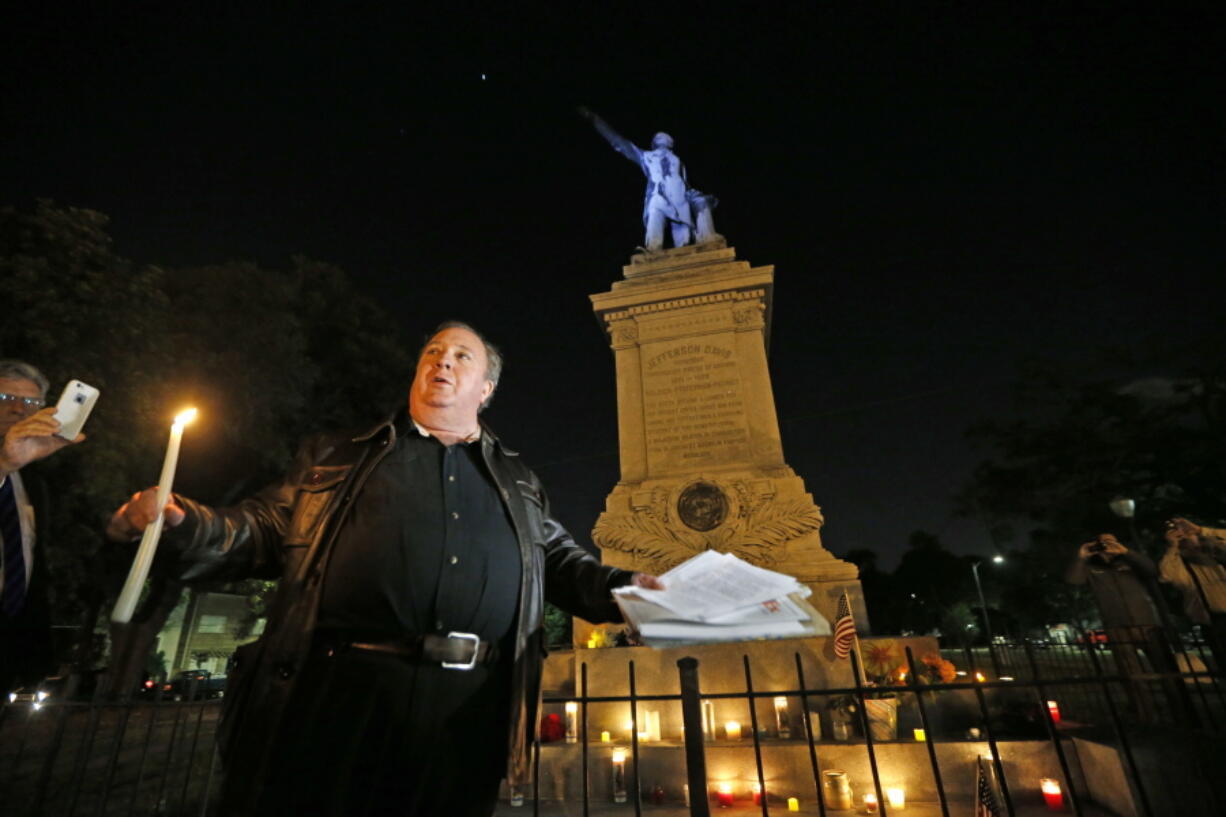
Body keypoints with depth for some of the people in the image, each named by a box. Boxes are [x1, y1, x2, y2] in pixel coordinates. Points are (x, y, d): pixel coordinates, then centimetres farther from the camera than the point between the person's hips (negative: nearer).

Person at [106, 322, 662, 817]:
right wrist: (182, 524, -7)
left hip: (467, 705, 2)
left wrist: (619, 587, 0)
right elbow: (263, 534, 12)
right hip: (339, 687, -1)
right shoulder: (337, 457, 14)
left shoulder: (517, 482, 18)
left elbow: (560, 560, 18)